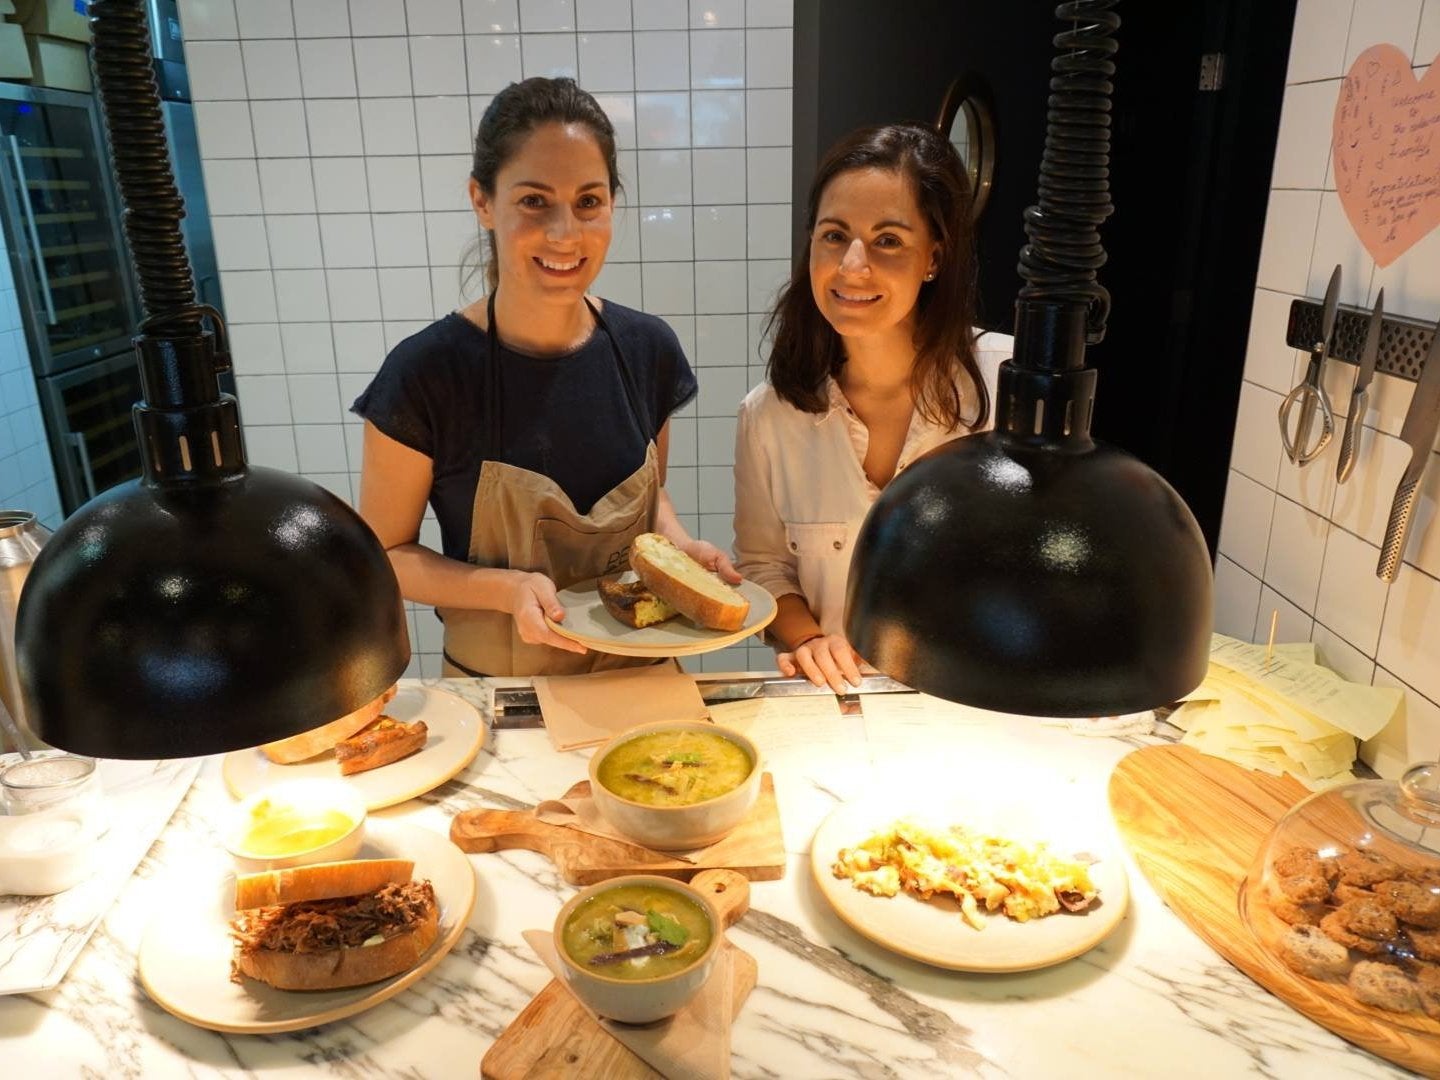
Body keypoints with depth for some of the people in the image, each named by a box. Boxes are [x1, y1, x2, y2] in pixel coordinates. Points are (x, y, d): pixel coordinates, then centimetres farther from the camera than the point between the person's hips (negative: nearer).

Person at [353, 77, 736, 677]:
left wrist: (678, 544, -13)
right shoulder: (424, 374, -21)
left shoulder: (647, 348, -9)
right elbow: (383, 554, -11)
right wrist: (508, 589, -26)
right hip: (495, 688, -3)